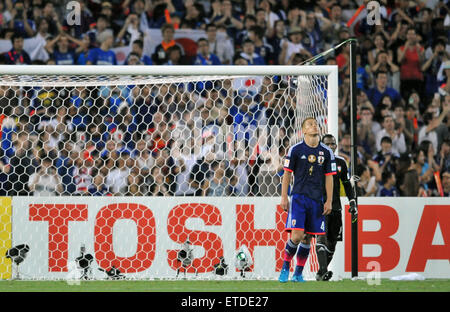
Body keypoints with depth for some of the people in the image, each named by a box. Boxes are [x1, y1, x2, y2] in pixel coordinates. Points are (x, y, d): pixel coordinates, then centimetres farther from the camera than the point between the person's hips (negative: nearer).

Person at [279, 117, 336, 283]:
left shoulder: (326, 152, 7)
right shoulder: (295, 150, 0)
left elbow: (328, 177, 10)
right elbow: (287, 174, 3)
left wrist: (329, 201, 3)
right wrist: (284, 197, -2)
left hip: (316, 200, 3)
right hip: (298, 197, -3)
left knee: (307, 238, 4)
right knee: (297, 236, -15)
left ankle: (298, 273, 15)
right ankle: (285, 267, 6)